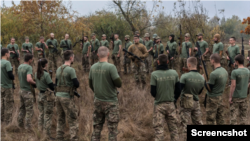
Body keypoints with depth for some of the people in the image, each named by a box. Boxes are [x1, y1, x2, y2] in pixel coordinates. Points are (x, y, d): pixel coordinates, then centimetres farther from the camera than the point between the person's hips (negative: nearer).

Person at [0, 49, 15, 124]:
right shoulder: (7, 63, -19)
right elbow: (10, 75, -23)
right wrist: (13, 77, -3)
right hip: (7, 87, -8)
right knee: (9, 104, 2)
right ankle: (8, 122, 8)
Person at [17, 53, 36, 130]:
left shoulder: (20, 66, 8)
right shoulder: (29, 67, -19)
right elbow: (29, 79, -31)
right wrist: (34, 83, -14)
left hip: (21, 90, 8)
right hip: (27, 91, -8)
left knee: (22, 108, 19)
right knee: (29, 110, 2)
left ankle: (20, 123, 27)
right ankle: (28, 127, 8)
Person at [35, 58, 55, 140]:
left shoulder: (36, 74, 3)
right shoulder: (46, 74, -20)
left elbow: (37, 84, 12)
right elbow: (51, 86, -18)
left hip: (40, 95, 7)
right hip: (47, 96, -7)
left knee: (41, 114, 18)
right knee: (48, 115, 1)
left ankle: (40, 131, 28)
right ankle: (47, 134, 7)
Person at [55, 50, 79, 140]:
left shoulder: (58, 69, 10)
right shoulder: (71, 70, -12)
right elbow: (76, 84, -14)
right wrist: (74, 86, 7)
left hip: (58, 96, 7)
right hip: (67, 97, -7)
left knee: (60, 119, 14)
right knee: (72, 120, -1)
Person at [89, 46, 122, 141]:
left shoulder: (93, 67, 2)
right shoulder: (111, 67, -16)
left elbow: (91, 85, 11)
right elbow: (119, 84, -15)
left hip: (98, 101, 6)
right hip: (111, 102, -5)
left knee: (97, 128, 15)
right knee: (112, 129, 3)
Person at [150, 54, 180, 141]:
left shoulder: (154, 74, -13)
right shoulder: (174, 73, -3)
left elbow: (153, 93, -12)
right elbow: (178, 90, 2)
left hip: (159, 105, -3)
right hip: (171, 104, 3)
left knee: (159, 129, 3)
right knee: (174, 128, 14)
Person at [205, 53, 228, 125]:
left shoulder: (213, 74, -24)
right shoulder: (225, 71, 2)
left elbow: (209, 89, -17)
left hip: (212, 98, -8)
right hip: (220, 97, 8)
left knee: (211, 119, 4)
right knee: (220, 117, 16)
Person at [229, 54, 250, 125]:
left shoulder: (235, 72, -17)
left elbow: (233, 85, -17)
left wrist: (230, 97, -11)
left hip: (236, 97, -5)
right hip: (244, 96, 5)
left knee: (234, 114, 4)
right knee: (244, 114, 13)